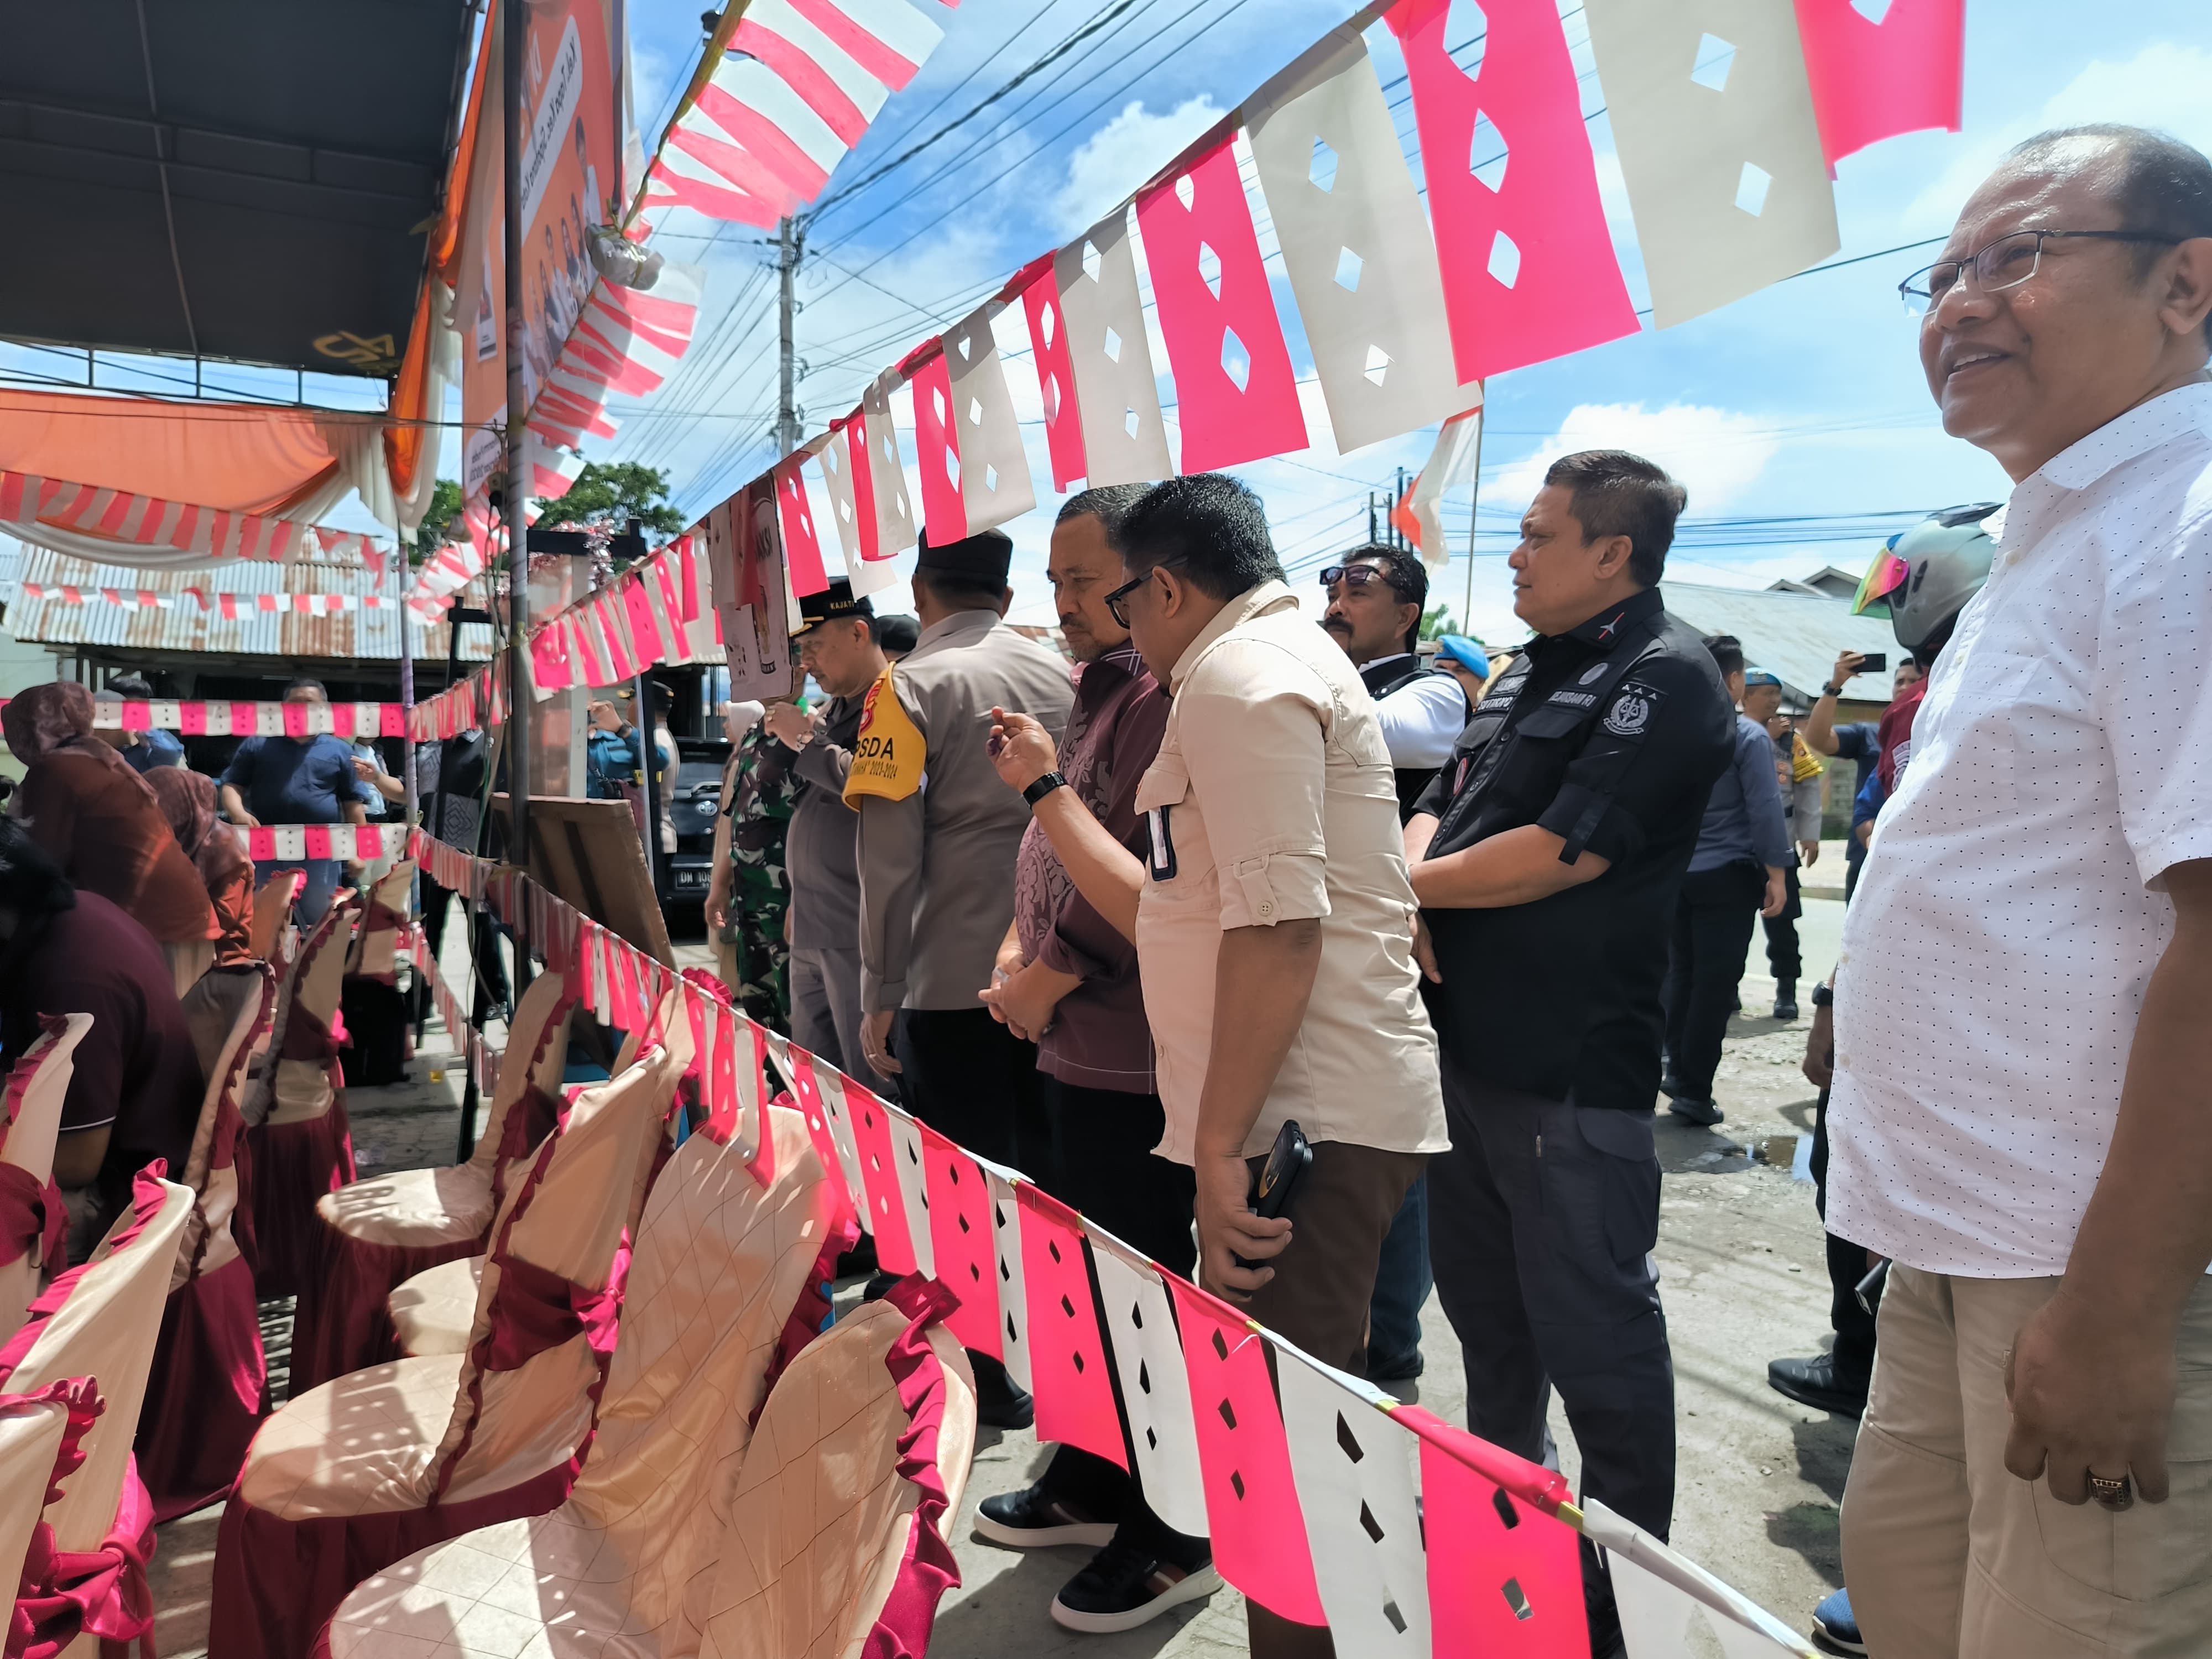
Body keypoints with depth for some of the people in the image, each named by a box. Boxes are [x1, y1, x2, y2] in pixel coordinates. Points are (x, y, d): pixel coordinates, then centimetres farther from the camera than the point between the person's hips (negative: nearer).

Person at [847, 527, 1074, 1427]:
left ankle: (992, 1376, 16)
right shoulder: (1064, 677, 6)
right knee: (1048, 1164, 16)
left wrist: (881, 993, -6)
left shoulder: (912, 687, -6)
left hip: (954, 980, -4)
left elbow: (890, 856, -12)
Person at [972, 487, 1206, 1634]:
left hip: (1136, 1061, -10)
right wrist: (1022, 946, 8)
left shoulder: (1165, 697, -17)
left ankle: (1175, 1538, 22)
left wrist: (1058, 974, -13)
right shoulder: (1100, 689, 16)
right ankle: (1091, 1484, 38)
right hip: (1077, 1046, 10)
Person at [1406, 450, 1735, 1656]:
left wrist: (1404, 884, -9)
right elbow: (1438, 812, 15)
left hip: (1572, 1068, -9)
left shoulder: (1665, 679, -12)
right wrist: (1408, 900, -6)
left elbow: (1560, 854, -21)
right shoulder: (1525, 674, 16)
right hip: (1469, 1046, 9)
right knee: (1484, 1305, 22)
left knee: (1594, 1338, 4)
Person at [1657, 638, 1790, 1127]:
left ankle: (1677, 1072, 20)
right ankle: (1694, 1092, 1)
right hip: (1728, 875, -5)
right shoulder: (1749, 736, -10)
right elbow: (1765, 808, -13)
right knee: (1715, 982, 0)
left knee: (1680, 974, 16)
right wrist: (1777, 872, -7)